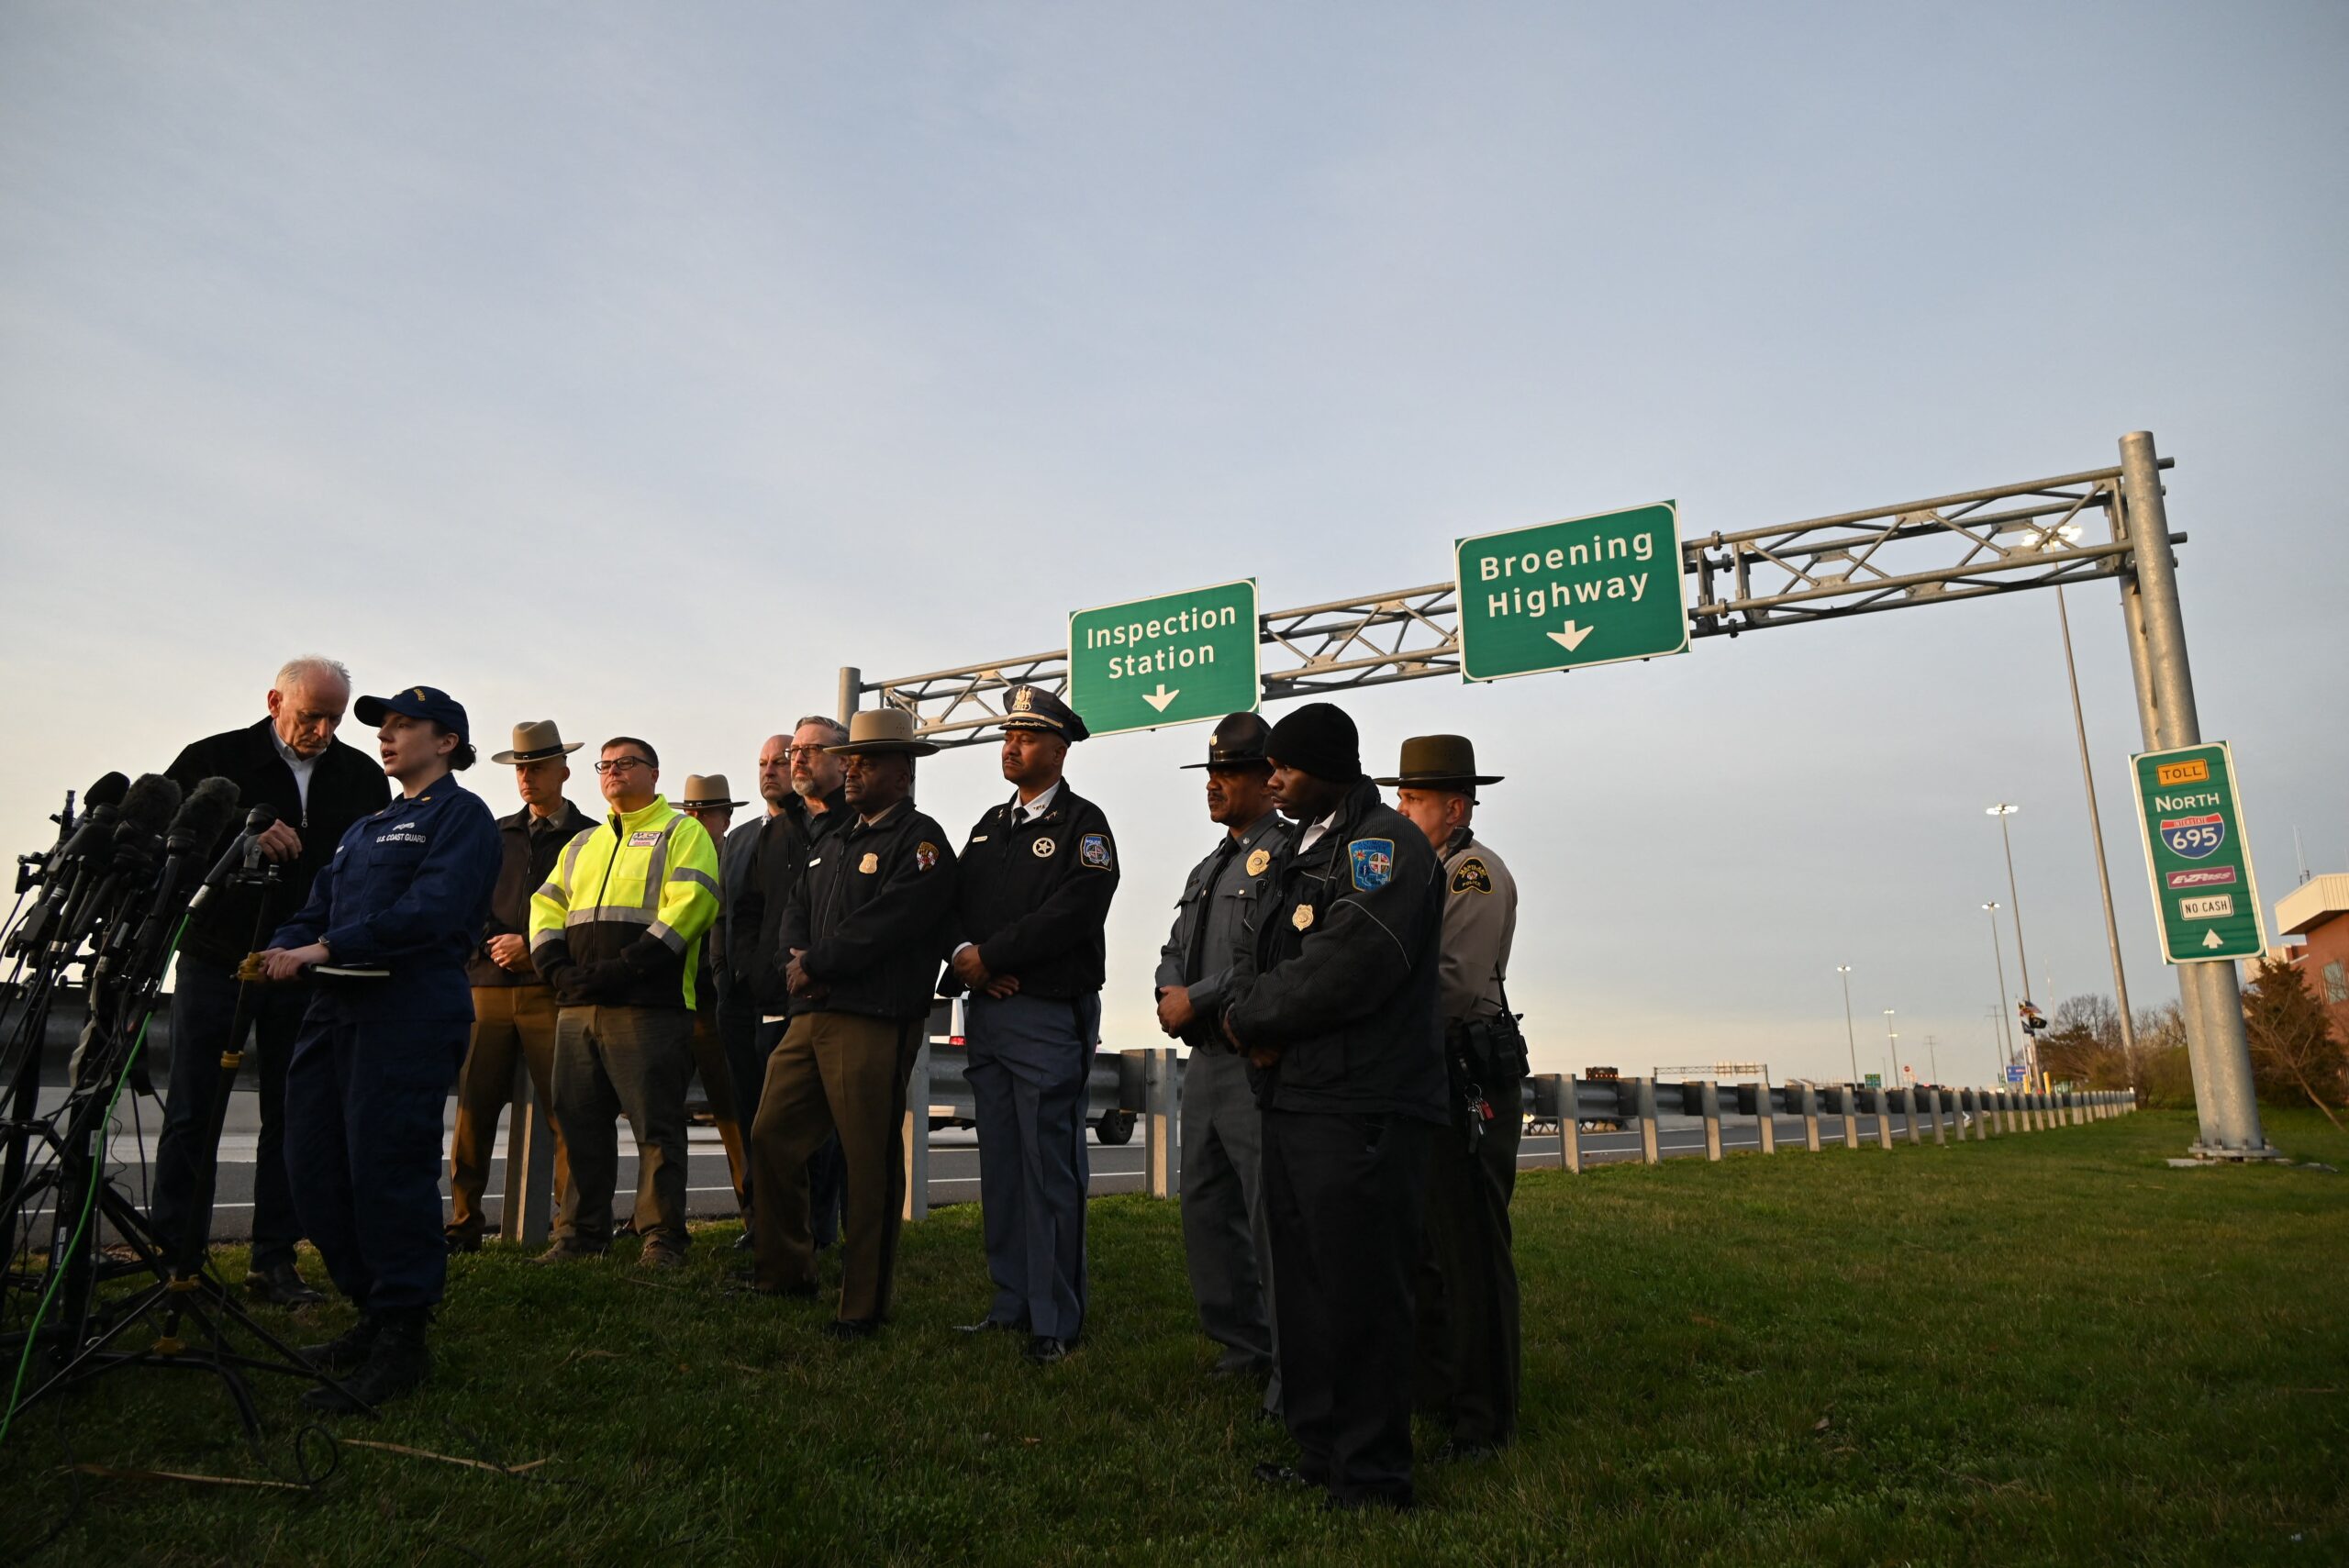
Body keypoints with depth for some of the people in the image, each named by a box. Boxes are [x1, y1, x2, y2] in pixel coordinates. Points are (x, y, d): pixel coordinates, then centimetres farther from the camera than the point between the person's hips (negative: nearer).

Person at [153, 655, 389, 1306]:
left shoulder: (363, 777, 8)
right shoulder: (213, 759, 1)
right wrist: (242, 839, -20)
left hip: (308, 971, 2)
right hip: (216, 960, -2)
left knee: (292, 1118, 5)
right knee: (193, 1114, 4)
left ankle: (274, 1259, 13)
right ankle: (175, 1254, 14)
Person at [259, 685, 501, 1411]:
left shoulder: (460, 815, -1)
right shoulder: (363, 829, 25)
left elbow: (431, 911, -15)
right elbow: (319, 907, 18)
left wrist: (325, 948, -19)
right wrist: (283, 948, -4)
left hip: (411, 1009, -8)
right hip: (336, 1005, 9)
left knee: (388, 1170, -9)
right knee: (315, 1169, 8)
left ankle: (403, 1340, 1)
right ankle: (375, 1316, 22)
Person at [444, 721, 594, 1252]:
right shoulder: (495, 835, 18)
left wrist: (531, 946, -9)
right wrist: (490, 942, -3)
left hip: (552, 990, -4)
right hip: (488, 988, 4)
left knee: (566, 1113, -5)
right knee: (473, 1108, 2)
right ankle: (464, 1224, 11)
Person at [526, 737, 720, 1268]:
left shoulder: (681, 833, 3)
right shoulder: (582, 845, 24)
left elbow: (690, 905, -11)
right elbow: (547, 906, 18)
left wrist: (624, 967, -17)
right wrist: (558, 967, -2)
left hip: (649, 1005, -6)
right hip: (578, 1006, 7)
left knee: (656, 1126, -3)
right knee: (580, 1123, 10)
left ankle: (662, 1238, 4)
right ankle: (581, 1232, 21)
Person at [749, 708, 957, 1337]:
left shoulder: (921, 841, -5)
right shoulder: (830, 843, 22)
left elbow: (888, 922, -16)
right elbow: (796, 911, 17)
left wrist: (814, 965, -11)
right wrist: (795, 960, -4)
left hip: (875, 1022, -8)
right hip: (810, 1016, 8)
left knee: (871, 1165, -1)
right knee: (772, 1136, 11)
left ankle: (863, 1305, 10)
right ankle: (786, 1273, 28)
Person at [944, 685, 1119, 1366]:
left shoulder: (1082, 824, -3)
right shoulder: (990, 824, 19)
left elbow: (1073, 912, -17)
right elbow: (956, 900, 13)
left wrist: (989, 956, -14)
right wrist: (965, 954, -8)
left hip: (1049, 1017, -7)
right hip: (985, 1015, 7)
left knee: (1050, 1174, -3)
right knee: (1000, 1168, 12)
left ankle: (1056, 1322, 6)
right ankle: (1012, 1303, 23)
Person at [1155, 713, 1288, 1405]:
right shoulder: (1208, 869, 20)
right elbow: (1174, 951, 20)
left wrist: (1197, 1001, -15)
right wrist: (1171, 995, -1)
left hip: (1260, 1064, -9)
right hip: (1205, 1059, 9)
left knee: (1274, 1218, -5)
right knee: (1207, 1211, 14)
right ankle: (1242, 1349, 27)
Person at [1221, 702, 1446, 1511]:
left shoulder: (1384, 842, -10)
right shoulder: (1301, 851, 19)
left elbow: (1347, 968, -22)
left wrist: (1249, 1016, -10)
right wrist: (1263, 1028, -4)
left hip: (1361, 1111, -9)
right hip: (1293, 1102, 9)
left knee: (1359, 1294, -1)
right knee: (1303, 1290, 16)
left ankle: (1373, 1481, 13)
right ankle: (1320, 1454, 30)